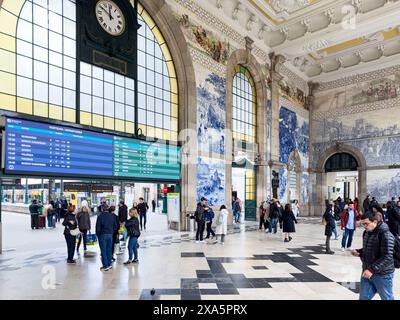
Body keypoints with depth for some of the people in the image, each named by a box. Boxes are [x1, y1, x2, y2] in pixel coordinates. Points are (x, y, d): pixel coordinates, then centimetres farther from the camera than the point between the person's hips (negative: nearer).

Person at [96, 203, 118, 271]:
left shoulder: (100, 216, -13)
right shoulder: (112, 216, 2)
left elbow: (98, 227, -11)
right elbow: (115, 226, 6)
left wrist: (98, 234, 3)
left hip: (102, 235, -5)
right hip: (110, 235, 5)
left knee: (103, 251, 2)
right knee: (109, 250, 15)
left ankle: (105, 266, 4)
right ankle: (110, 264, 21)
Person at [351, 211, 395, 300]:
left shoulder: (385, 235, -20)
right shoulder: (366, 233, 6)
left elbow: (387, 257, -25)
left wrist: (372, 269, -30)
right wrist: (359, 252, -1)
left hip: (382, 275, -7)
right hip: (367, 272, 7)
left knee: (387, 298, 13)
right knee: (364, 297, 13)